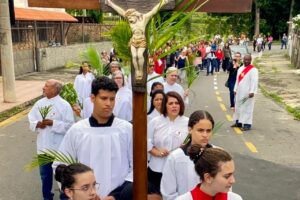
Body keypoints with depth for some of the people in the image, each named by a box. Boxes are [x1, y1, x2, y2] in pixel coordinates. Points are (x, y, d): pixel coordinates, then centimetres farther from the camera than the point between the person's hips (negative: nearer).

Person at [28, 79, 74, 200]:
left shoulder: (64, 105, -13)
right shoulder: (40, 103, 3)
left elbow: (69, 126, -16)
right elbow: (31, 119, 9)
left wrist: (53, 123, -22)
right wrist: (37, 124, -12)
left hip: (59, 147, -5)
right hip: (43, 146, 5)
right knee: (45, 174, 20)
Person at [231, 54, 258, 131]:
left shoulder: (253, 70, -11)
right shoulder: (240, 68, 13)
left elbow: (254, 81, -17)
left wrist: (252, 91, -22)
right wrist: (235, 89, 17)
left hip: (247, 93, -8)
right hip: (239, 92, 8)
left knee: (247, 108, -4)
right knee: (238, 107, 14)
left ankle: (247, 124, 1)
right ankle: (238, 122, 26)